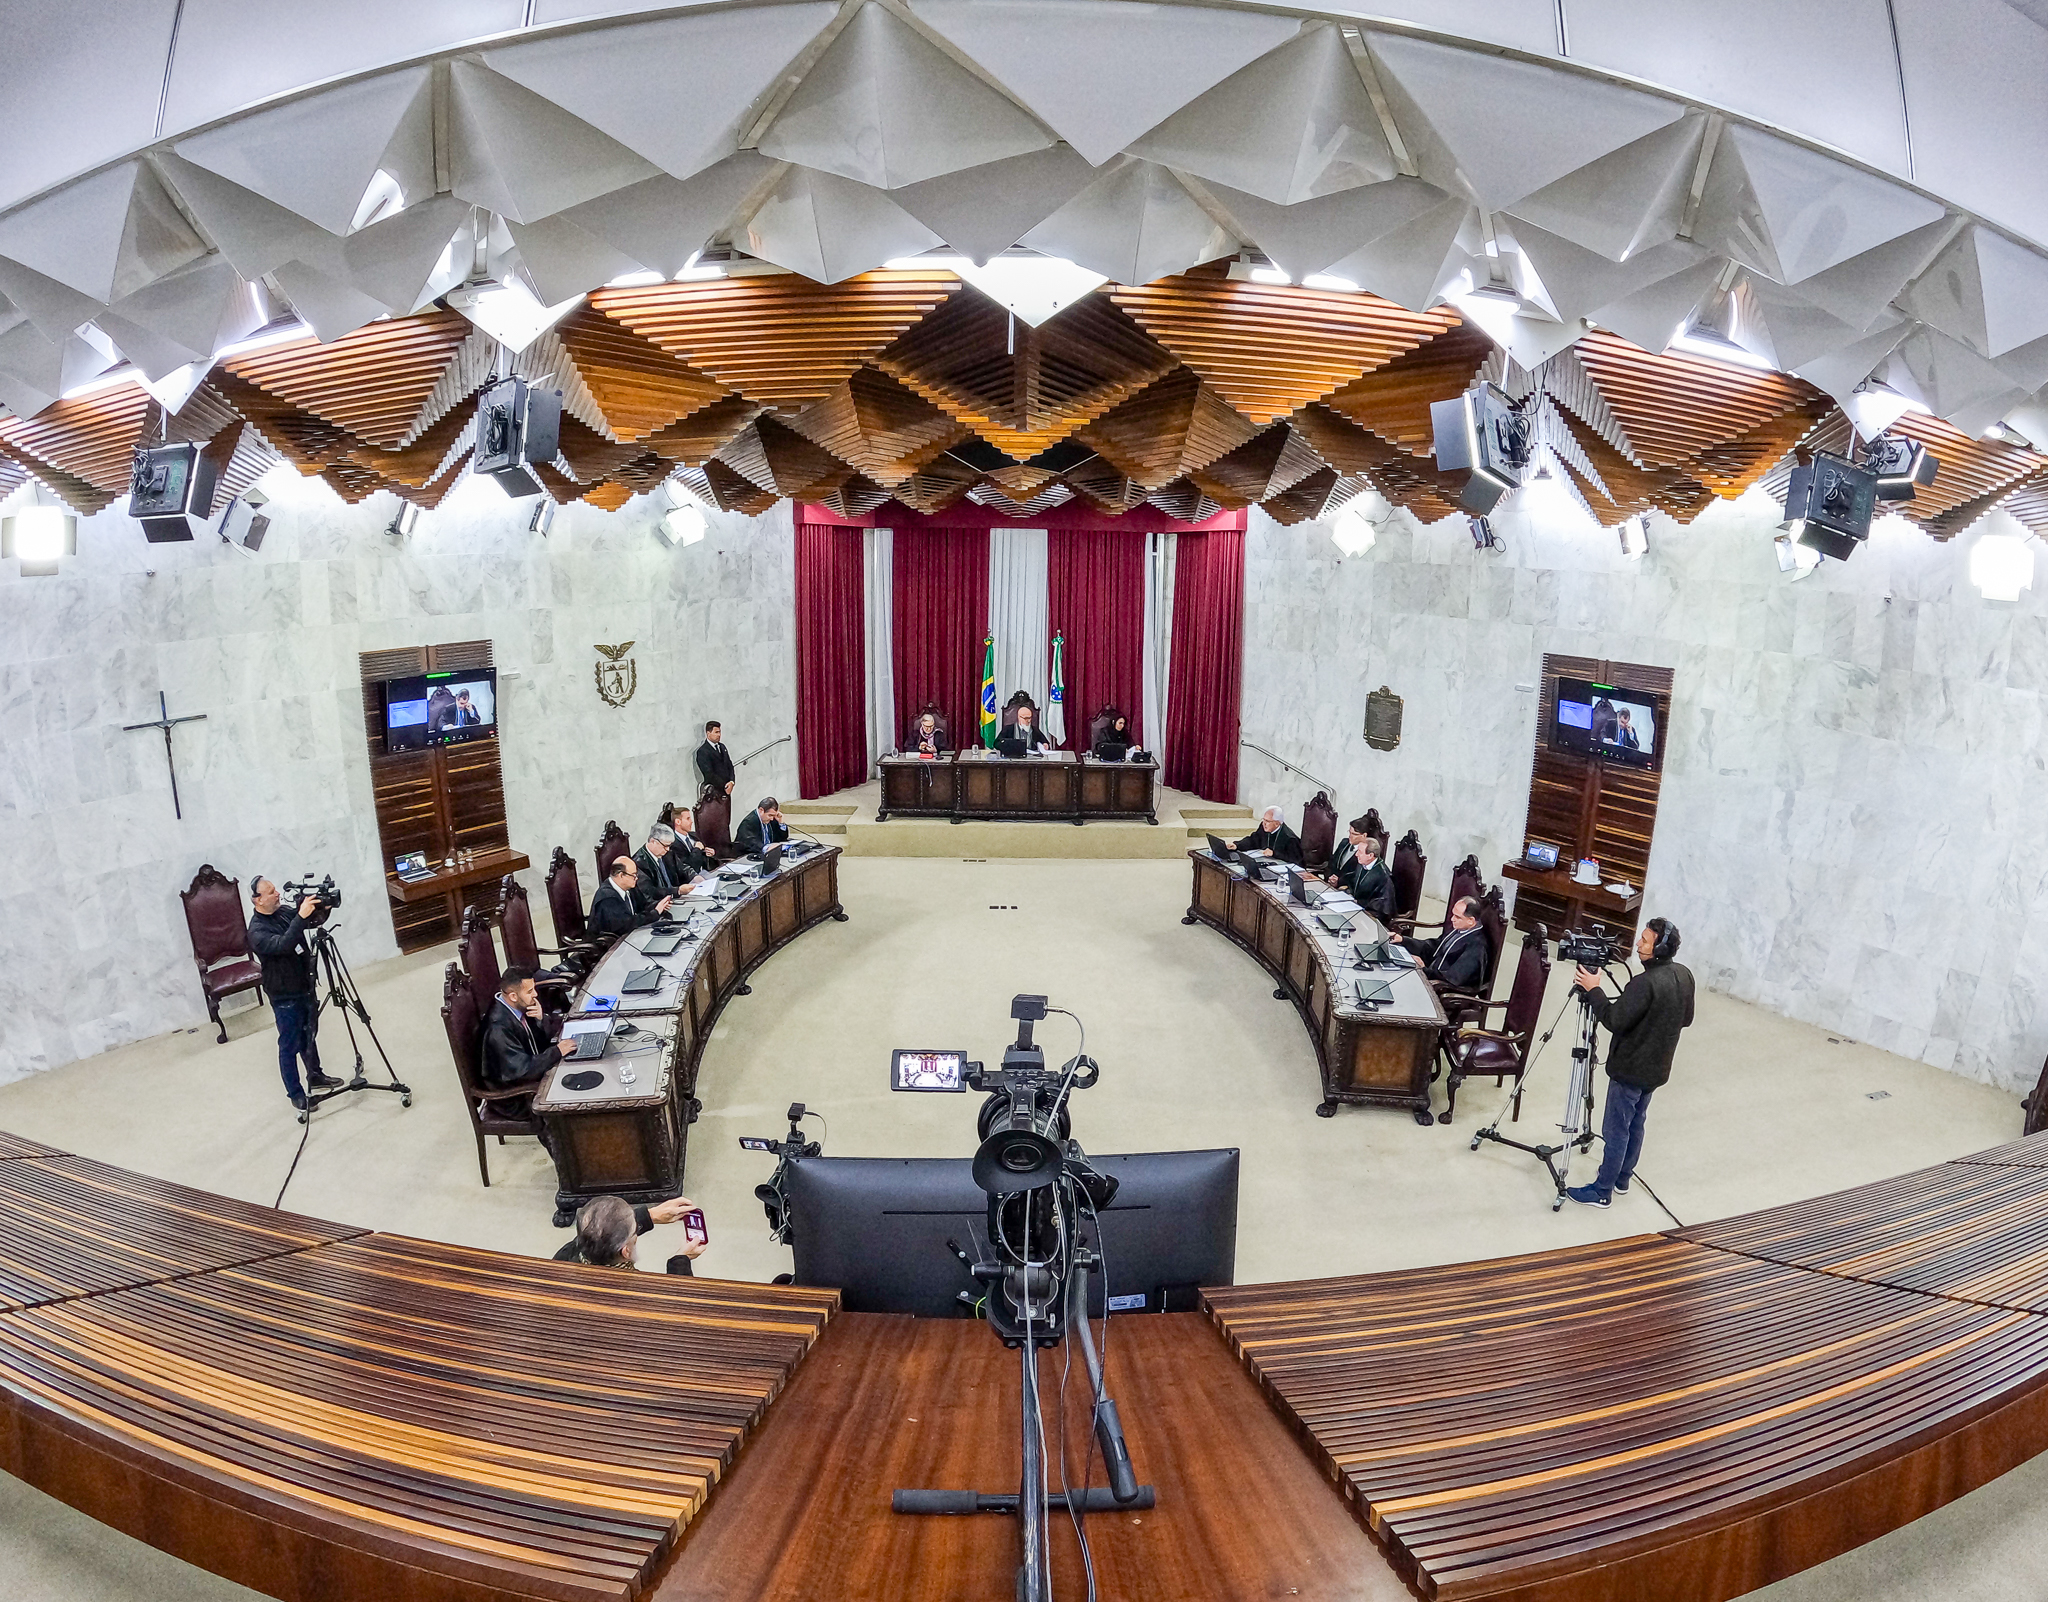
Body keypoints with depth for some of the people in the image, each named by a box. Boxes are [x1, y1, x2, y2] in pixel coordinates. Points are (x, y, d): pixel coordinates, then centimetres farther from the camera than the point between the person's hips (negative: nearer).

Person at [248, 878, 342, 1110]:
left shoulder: (283, 913, 0)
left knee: (309, 1035, 24)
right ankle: (296, 1094, 18)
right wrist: (301, 916, -48)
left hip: (305, 985, 8)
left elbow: (315, 921, 6)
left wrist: (324, 907, -15)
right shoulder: (257, 932, -23)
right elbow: (283, 945, -40)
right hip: (285, 997, -8)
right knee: (289, 1046, 6)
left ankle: (315, 1076, 42)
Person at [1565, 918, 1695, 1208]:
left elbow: (1614, 1021, -26)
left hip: (1630, 1070, -9)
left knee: (1615, 1131, 2)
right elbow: (1686, 1019, 12)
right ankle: (1622, 1177, 36)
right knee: (1636, 1124, 23)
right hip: (1656, 1068, 9)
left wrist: (1593, 990, -19)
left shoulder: (1645, 983, -29)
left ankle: (1602, 1191, 12)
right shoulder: (1685, 975, -1)